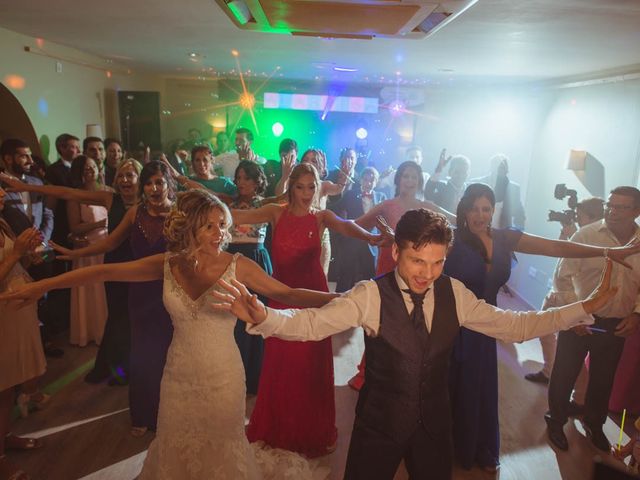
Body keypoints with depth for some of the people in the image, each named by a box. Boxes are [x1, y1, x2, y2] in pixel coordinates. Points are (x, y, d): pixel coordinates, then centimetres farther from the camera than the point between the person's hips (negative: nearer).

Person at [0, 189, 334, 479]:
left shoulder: (237, 266, -16)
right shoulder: (169, 264, -8)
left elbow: (287, 294, -18)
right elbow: (105, 271, -3)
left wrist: (339, 298, -29)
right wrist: (42, 286, 0)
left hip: (221, 378, -2)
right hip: (178, 376, 3)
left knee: (222, 452, 16)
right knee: (177, 452, 21)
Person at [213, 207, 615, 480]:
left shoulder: (454, 294, -8)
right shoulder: (371, 296, -19)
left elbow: (515, 325, -2)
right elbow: (312, 323, -28)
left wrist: (586, 308, -6)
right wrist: (263, 317, -46)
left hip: (434, 424, 4)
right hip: (379, 424, -3)